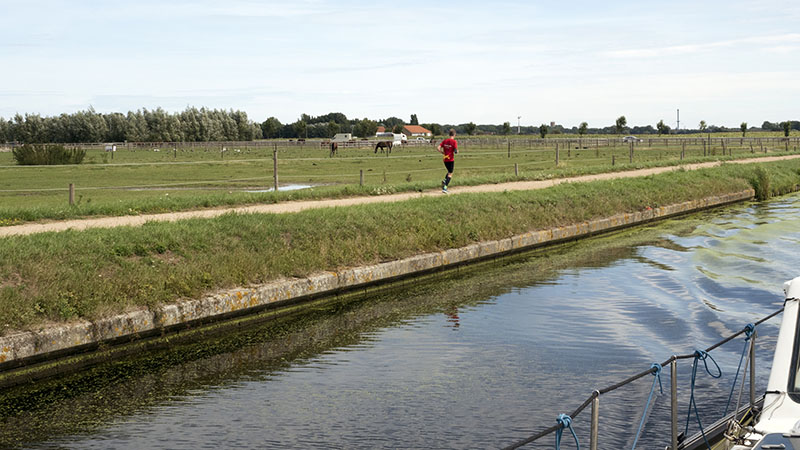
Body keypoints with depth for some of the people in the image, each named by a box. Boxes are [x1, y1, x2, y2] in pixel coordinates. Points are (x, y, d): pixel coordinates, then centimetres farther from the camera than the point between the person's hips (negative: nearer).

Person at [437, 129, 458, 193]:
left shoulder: (445, 141, 5)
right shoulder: (454, 142, -10)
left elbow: (438, 148, -2)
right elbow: (456, 151, -17)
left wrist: (443, 153, 9)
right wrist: (457, 151, 5)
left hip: (445, 159, 5)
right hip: (451, 160, -5)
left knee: (449, 172, 25)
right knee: (450, 174, 1)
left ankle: (444, 180, 1)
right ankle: (445, 187, -9)